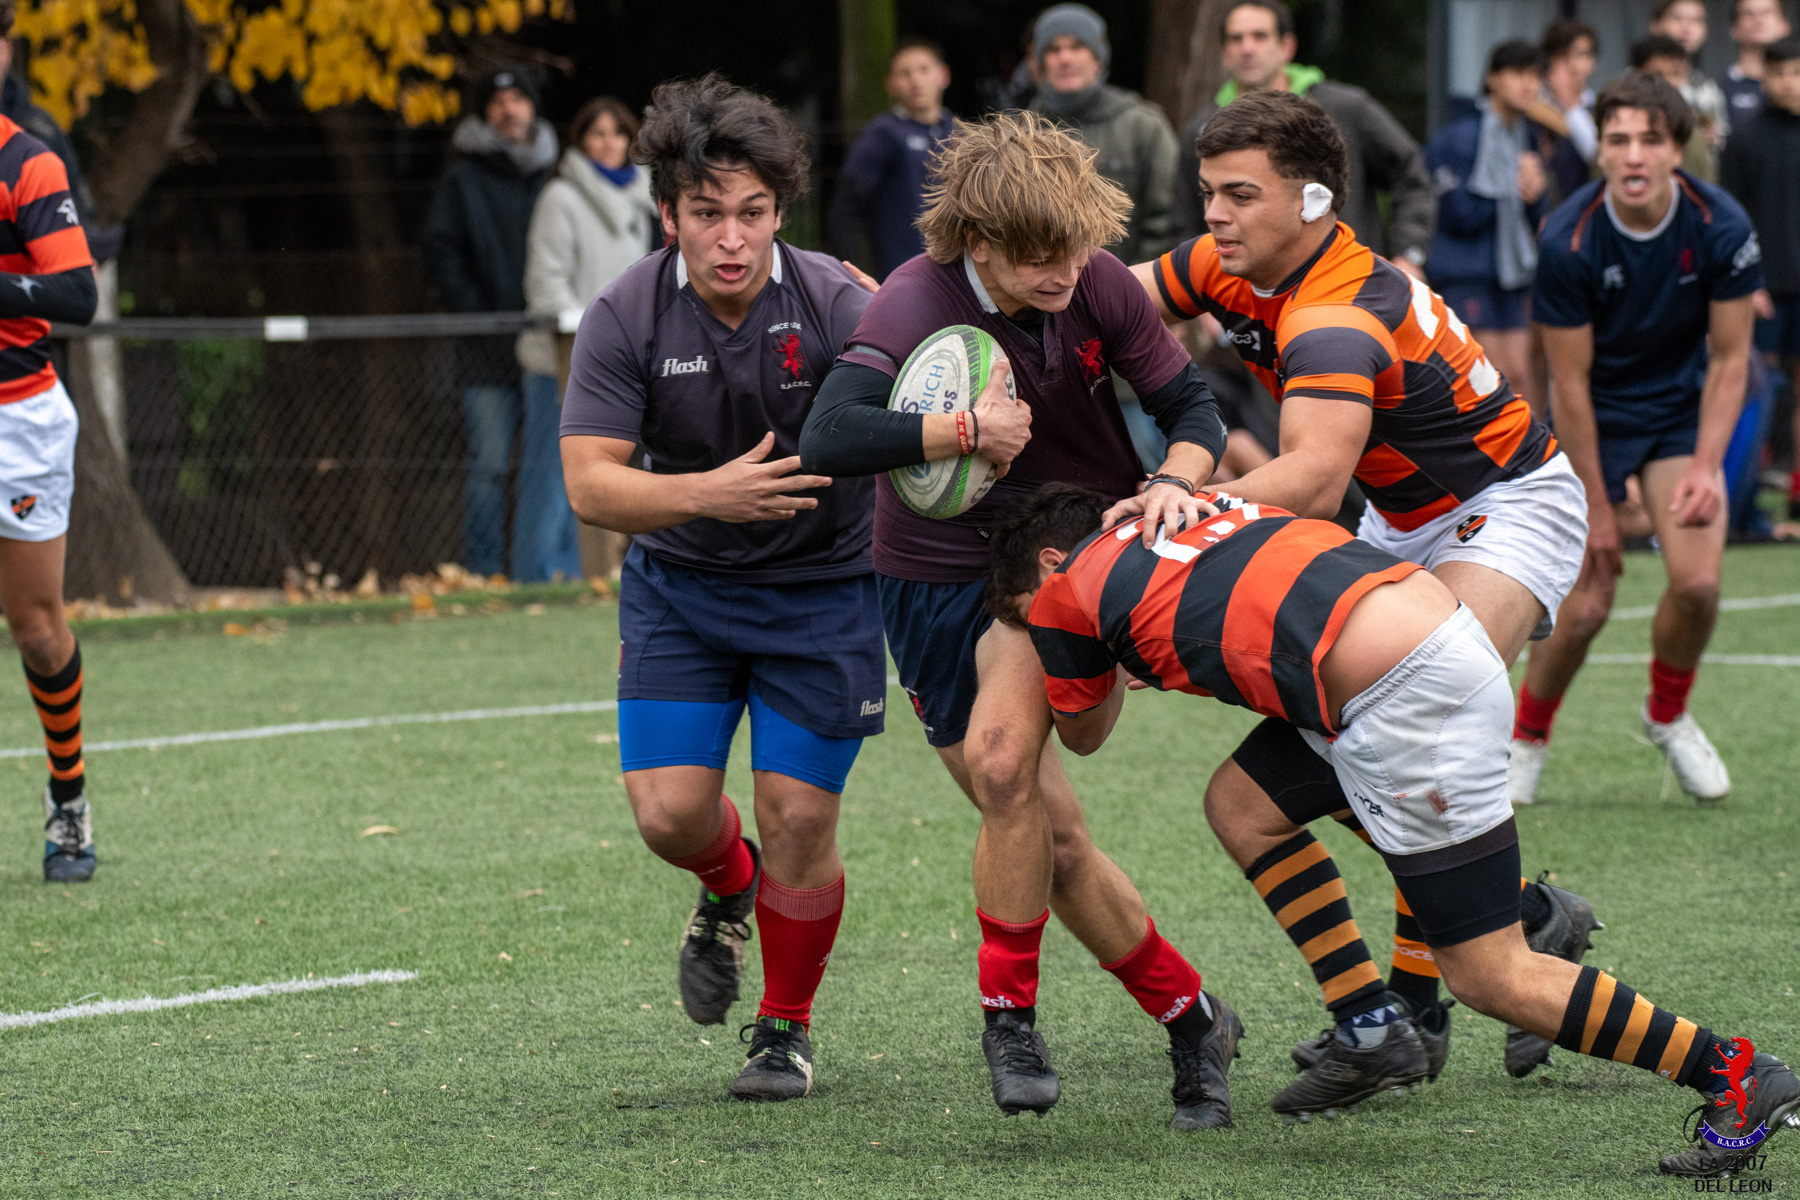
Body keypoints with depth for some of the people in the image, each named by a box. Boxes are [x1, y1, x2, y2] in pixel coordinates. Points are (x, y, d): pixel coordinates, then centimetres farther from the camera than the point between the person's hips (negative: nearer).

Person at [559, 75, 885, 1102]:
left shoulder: (834, 304, -20)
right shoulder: (628, 316, -15)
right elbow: (591, 484, -16)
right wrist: (709, 492, -32)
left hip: (822, 588, -2)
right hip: (681, 584, 2)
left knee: (798, 816, -5)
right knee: (670, 810, -7)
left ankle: (787, 1028, 19)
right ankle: (729, 890, 32)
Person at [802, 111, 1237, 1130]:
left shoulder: (1097, 284, -14)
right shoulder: (916, 308, -24)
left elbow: (1191, 402, -3)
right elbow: (828, 441, -38)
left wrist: (1175, 480, -23)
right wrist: (966, 428, -37)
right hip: (938, 579, 0)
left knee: (1001, 752, -26)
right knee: (1052, 839, -2)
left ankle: (1009, 1013, -11)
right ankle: (1195, 1022, 13)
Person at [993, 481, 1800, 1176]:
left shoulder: (1066, 590, 8)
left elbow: (1082, 736, 27)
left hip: (1411, 696, -9)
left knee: (1490, 976, -3)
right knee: (1240, 808, 20)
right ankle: (1367, 1025, 18)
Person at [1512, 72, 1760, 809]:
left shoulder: (1721, 228, -18)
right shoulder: (1569, 241, -24)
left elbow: (1729, 357, -7)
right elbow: (1570, 381, -17)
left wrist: (1705, 467, -17)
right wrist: (1596, 507, -14)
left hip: (1681, 409, 2)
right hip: (1596, 417, -2)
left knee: (1697, 582, -15)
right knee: (1585, 606, -8)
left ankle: (1667, 715, 15)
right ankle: (1526, 740, 19)